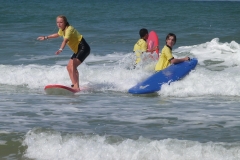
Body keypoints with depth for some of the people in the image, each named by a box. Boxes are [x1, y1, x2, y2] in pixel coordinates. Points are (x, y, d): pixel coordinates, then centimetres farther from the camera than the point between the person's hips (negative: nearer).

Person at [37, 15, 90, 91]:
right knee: (69, 67, 8)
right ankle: (74, 85, 8)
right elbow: (58, 34, 33)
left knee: (72, 65, -25)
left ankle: (76, 87, -33)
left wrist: (60, 49, -55)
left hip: (83, 48, -11)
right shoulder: (62, 29, 9)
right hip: (77, 50, 11)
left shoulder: (69, 29, -21)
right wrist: (46, 37, 40)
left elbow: (65, 40, -40)